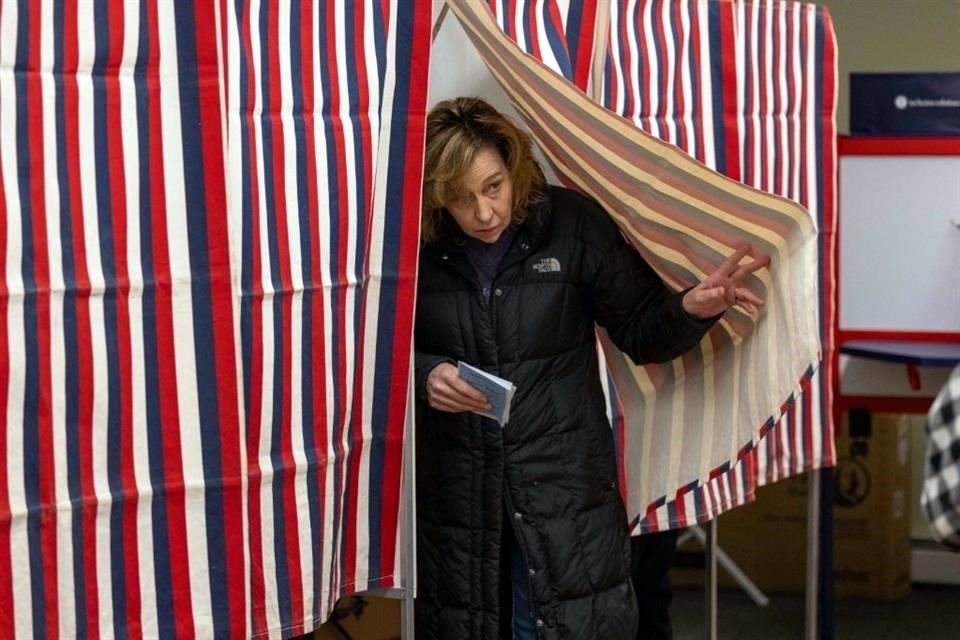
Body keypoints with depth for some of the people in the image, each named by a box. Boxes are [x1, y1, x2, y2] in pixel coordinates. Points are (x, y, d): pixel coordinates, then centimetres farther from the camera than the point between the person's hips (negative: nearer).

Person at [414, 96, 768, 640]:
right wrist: (423, 374, -16)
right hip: (454, 497, 1)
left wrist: (691, 309, -19)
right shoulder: (415, 250, -5)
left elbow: (642, 330, 2)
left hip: (564, 493, -1)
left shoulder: (571, 224, -5)